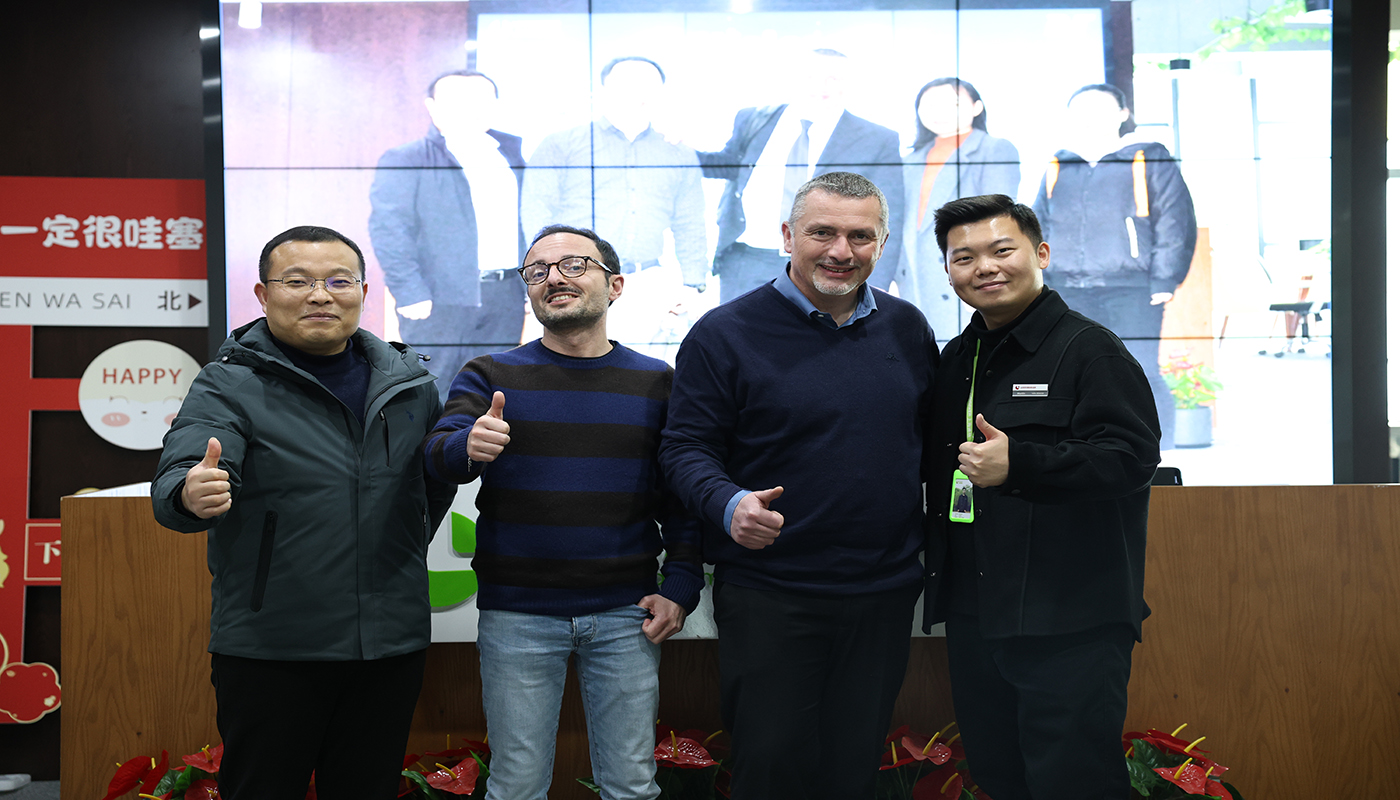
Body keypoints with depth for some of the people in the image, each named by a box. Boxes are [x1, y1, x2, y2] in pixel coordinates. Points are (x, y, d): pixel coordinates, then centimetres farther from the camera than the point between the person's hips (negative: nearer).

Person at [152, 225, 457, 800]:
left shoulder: (411, 382, 7)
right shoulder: (229, 385, -6)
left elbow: (438, 478, 23)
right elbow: (177, 480, -23)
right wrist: (191, 495, -44)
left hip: (392, 645, 4)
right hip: (269, 650, -3)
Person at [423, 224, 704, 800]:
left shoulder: (656, 382, 5)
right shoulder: (491, 376, 3)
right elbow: (437, 452, -12)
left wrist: (679, 586, -2)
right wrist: (469, 447, -34)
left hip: (625, 614, 1)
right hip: (517, 616, 0)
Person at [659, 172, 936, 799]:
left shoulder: (907, 329, 7)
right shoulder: (725, 334, -7)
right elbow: (686, 447, -7)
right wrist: (729, 505, -27)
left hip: (885, 592, 4)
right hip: (768, 597, -4)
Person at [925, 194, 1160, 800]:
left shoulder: (1089, 348, -8)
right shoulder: (956, 360, 15)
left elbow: (1132, 456, -20)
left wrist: (1018, 465, -28)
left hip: (1068, 629, -7)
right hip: (972, 617, 8)